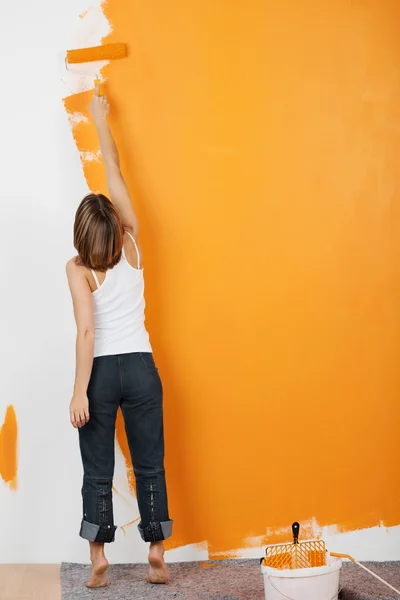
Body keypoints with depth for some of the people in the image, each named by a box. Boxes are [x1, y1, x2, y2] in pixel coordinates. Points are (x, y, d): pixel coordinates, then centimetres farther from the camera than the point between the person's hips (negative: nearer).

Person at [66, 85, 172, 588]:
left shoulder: (79, 268, -10)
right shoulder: (131, 245, -1)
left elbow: (87, 330, -17)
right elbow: (115, 174, 8)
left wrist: (80, 391, -15)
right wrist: (100, 121, 18)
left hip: (101, 371, -2)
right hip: (140, 367, 3)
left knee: (98, 470, 6)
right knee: (150, 465, 8)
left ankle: (98, 561, 9)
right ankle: (156, 557, 13)